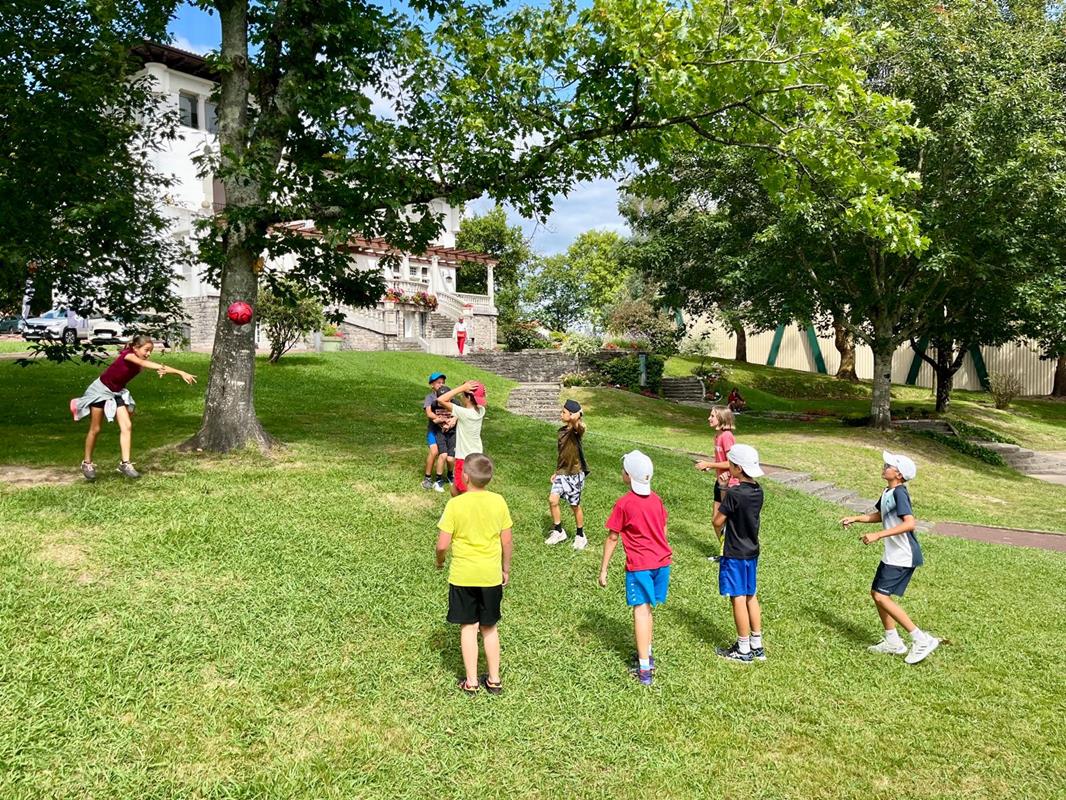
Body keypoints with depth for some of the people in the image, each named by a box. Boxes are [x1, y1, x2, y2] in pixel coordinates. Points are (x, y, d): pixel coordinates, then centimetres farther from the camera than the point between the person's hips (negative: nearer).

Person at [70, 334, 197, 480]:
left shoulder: (141, 363, -7)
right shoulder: (127, 355, -25)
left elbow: (162, 367, -15)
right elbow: (142, 362, -45)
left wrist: (182, 373, -28)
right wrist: (160, 367, -63)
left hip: (117, 393, 6)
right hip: (101, 390, -6)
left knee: (127, 426, -10)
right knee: (95, 429, 3)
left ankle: (125, 463, -8)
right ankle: (87, 463, 19)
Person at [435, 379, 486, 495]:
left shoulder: (464, 413, -24)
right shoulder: (480, 411, -4)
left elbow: (440, 400, -25)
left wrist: (462, 388, -25)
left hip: (465, 459, -8)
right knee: (455, 491, 23)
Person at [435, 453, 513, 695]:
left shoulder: (455, 504, -14)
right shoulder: (498, 502, -6)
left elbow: (443, 544, -13)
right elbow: (506, 541, 0)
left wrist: (440, 560, 8)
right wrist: (506, 568, 14)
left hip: (462, 575, -2)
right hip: (491, 575, 2)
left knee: (468, 626, 10)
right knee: (490, 627, 16)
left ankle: (471, 681, 18)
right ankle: (494, 680, 24)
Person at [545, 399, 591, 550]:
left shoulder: (576, 430, -16)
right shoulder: (562, 431, 7)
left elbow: (580, 427, -44)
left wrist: (577, 418, -54)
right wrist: (557, 471, 18)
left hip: (575, 473, -6)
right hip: (562, 472, 6)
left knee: (575, 505, 6)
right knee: (552, 499, -5)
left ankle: (580, 536, 27)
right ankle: (558, 532, 13)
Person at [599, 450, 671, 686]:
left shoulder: (624, 504, -12)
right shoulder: (656, 499, 6)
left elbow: (612, 538, -7)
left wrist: (603, 569, 0)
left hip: (639, 565, -6)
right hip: (662, 561, 6)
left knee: (641, 611, -3)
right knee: (647, 609, 19)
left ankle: (644, 669, -5)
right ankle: (647, 655, 29)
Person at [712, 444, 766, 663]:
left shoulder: (734, 494, -22)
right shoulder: (757, 491, 1)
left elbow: (718, 522, -15)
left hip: (734, 554, -8)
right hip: (752, 552, 8)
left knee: (738, 598, 3)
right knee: (751, 596, 17)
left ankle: (743, 650, 13)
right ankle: (757, 645, 26)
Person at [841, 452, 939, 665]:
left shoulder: (899, 493, -20)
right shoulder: (887, 492, 10)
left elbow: (910, 523, -31)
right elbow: (879, 515, 28)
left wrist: (878, 535, -33)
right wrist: (855, 519, 16)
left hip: (903, 557, -10)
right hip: (892, 555, 10)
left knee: (882, 597, -12)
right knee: (876, 593, 14)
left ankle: (921, 640, -4)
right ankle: (893, 642, 25)